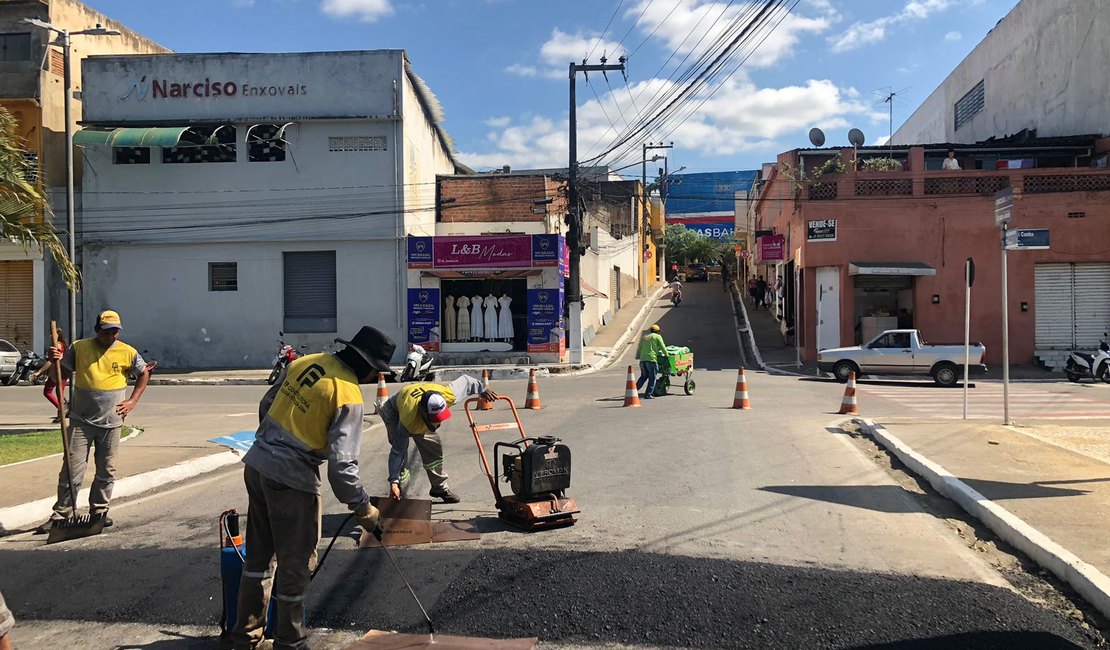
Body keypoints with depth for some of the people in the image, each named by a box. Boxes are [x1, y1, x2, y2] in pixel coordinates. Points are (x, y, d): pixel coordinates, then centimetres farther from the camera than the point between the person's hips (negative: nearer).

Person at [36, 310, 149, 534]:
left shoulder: (128, 352, 0)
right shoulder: (78, 347, 0)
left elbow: (143, 374, 14)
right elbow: (61, 375, 7)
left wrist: (133, 401, 5)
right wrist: (57, 361, -14)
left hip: (110, 422, 1)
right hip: (80, 421, -1)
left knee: (106, 471, 10)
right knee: (71, 469, -2)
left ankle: (99, 510, 23)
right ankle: (61, 514, 5)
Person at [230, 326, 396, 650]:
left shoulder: (304, 362, 4)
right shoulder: (349, 395, -17)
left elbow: (266, 405, 15)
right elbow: (341, 464, -20)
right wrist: (362, 507, -8)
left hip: (257, 465, 8)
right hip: (291, 480, -8)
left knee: (258, 554, 21)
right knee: (295, 563, 10)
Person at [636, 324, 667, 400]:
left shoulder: (644, 337, 23)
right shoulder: (658, 337, 7)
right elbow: (663, 347, 4)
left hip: (642, 359, 6)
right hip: (651, 359, -6)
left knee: (643, 376, 18)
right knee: (652, 377, 1)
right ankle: (648, 394, -3)